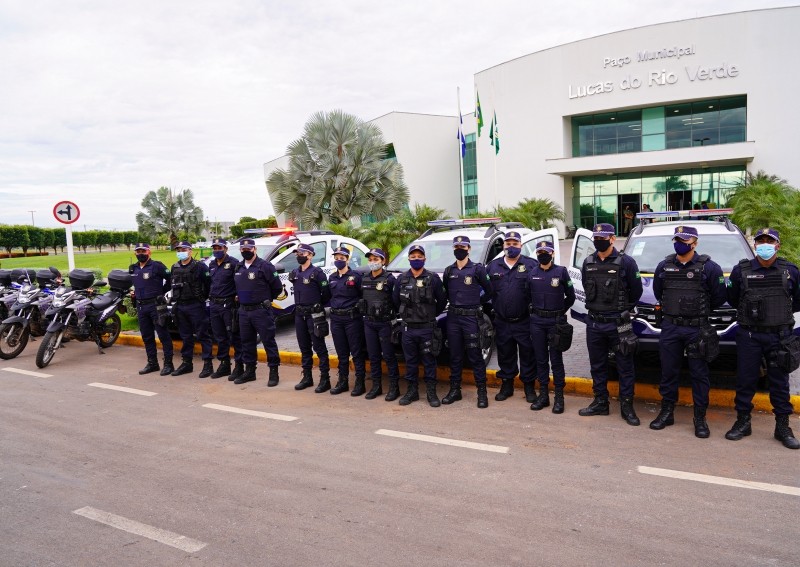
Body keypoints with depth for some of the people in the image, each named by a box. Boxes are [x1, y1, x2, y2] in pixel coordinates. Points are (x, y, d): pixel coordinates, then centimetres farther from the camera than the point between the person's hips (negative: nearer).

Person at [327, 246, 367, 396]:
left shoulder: (355, 276, -5)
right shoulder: (331, 278, 12)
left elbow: (364, 296, -5)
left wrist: (358, 305, -14)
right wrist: (333, 306, 9)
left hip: (352, 318, -6)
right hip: (336, 318, 6)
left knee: (357, 351, 0)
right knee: (341, 352, 13)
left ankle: (360, 382, 7)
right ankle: (343, 381, 22)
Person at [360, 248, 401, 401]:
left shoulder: (389, 279, -8)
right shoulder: (365, 279, 10)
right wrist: (366, 314, 10)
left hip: (385, 323, -5)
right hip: (369, 323, 5)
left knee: (389, 355, 0)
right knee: (373, 356, 11)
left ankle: (394, 387, 9)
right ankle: (376, 386, 21)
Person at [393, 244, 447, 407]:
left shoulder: (433, 278, -3)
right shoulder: (402, 279, 4)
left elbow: (442, 300, 3)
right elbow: (395, 300, 13)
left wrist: (431, 314, 8)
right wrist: (406, 314, 13)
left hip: (427, 328, -2)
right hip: (408, 328, 3)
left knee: (429, 361, 4)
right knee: (410, 361, 10)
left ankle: (432, 393, 13)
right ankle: (412, 391, 21)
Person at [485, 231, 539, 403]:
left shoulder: (532, 265, -3)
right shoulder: (493, 266, 7)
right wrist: (491, 309, 5)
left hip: (524, 322, -3)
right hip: (502, 322, 3)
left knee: (527, 355, 5)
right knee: (505, 355, 13)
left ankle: (529, 387, 19)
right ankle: (506, 385, 27)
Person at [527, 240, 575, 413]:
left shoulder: (561, 271, -2)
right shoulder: (532, 274, 7)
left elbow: (570, 296, 4)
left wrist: (560, 312, 1)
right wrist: (535, 310, 7)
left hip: (555, 321, -3)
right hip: (537, 321, 3)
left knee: (556, 359, 1)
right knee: (540, 359, 8)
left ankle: (559, 397, 9)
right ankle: (543, 395, 17)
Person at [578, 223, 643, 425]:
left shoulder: (626, 262, -8)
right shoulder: (588, 263, 6)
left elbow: (636, 291, 0)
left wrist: (622, 309, 8)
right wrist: (599, 306, 13)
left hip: (618, 324, -4)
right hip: (594, 323, 5)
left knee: (625, 367, 3)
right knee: (597, 365, 13)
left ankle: (627, 407, 13)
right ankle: (600, 403, 25)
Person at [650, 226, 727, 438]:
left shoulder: (709, 267, -5)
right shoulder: (664, 266, 5)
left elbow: (719, 297, 0)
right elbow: (657, 292, 19)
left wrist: (700, 310, 9)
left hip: (697, 329, -3)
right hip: (669, 327, 3)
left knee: (699, 374, 4)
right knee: (668, 372, 9)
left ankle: (700, 418, 15)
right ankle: (667, 412, 21)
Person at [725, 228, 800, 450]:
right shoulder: (741, 270, -1)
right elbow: (733, 299, 11)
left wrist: (781, 313, 8)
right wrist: (750, 312, 8)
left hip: (780, 335, 1)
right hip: (749, 334, -1)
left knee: (780, 382, 7)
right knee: (746, 380, 5)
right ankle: (743, 422, 17)